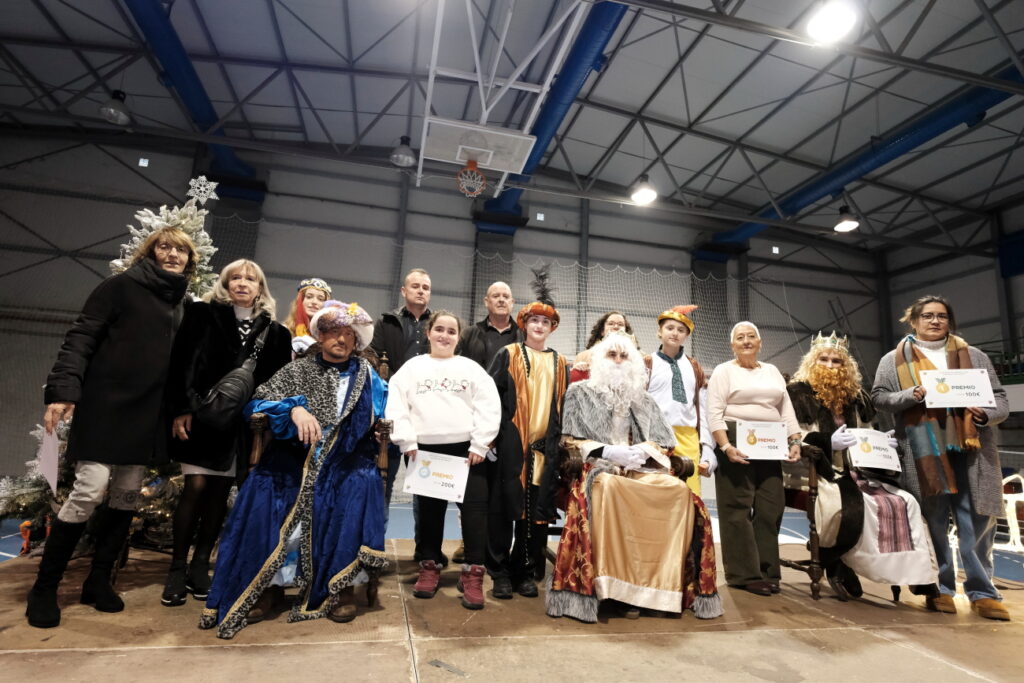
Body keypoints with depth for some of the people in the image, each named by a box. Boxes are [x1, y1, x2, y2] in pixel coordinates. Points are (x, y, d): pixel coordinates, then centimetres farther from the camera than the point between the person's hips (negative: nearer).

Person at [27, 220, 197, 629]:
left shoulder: (180, 304, 14)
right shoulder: (122, 286, -2)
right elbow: (80, 338, -8)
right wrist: (62, 389, -18)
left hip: (147, 414, 5)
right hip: (105, 406, -5)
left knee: (128, 495, 7)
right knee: (90, 491, -7)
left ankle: (98, 581, 21)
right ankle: (44, 588, 13)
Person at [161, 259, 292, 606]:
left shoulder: (274, 332, 8)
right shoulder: (203, 314, 6)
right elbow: (181, 362, -2)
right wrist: (181, 409, -11)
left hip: (244, 422, 2)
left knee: (220, 491, 6)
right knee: (196, 486, -3)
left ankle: (200, 566, 18)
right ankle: (177, 568, 12)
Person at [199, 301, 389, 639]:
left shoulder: (367, 376, 8)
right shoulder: (297, 370, 6)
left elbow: (384, 419, 16)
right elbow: (256, 405, -5)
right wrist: (295, 408, -21)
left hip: (347, 461, 0)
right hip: (295, 458, 1)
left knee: (359, 490, -28)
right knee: (265, 494, -24)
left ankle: (341, 587, -8)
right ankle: (269, 585, -2)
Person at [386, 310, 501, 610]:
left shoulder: (472, 368, 6)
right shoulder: (412, 367, 8)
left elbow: (489, 407, -1)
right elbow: (396, 405, 2)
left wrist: (479, 444, -8)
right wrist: (407, 441, -7)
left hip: (466, 448, -1)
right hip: (426, 449, 1)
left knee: (474, 507, -3)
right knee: (429, 509, 12)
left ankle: (473, 573, 8)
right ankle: (430, 566, 28)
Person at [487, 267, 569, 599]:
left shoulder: (559, 363, 14)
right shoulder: (508, 355, 3)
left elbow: (563, 405, 16)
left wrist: (561, 442, 9)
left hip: (545, 446, 3)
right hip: (510, 443, -3)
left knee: (538, 510, 7)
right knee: (504, 506, 1)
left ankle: (526, 572, 20)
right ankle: (500, 572, 14)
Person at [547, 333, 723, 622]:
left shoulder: (644, 400, 20)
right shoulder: (581, 392, 9)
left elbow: (663, 445, 13)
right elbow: (572, 441, 0)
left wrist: (641, 451, -10)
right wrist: (607, 451, -14)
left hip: (642, 468, 4)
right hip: (599, 467, -3)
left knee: (679, 490, -25)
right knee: (607, 488, -38)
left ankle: (665, 581, -18)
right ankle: (610, 584, -29)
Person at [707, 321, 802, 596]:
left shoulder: (772, 371, 18)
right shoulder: (724, 371, 0)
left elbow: (786, 410, 17)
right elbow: (714, 414, -9)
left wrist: (795, 441, 3)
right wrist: (726, 446, -20)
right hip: (736, 444, -6)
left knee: (770, 508, 6)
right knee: (739, 509, -3)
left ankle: (766, 570, 16)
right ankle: (744, 573, 4)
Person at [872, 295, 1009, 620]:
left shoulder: (973, 355, 14)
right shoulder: (894, 359, 8)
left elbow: (1000, 398, 11)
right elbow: (879, 397, 3)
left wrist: (985, 414, -10)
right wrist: (913, 395, -14)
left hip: (969, 448, 2)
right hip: (923, 452, -2)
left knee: (978, 522, 2)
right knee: (933, 521, 4)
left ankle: (982, 591, 16)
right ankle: (940, 588, 15)